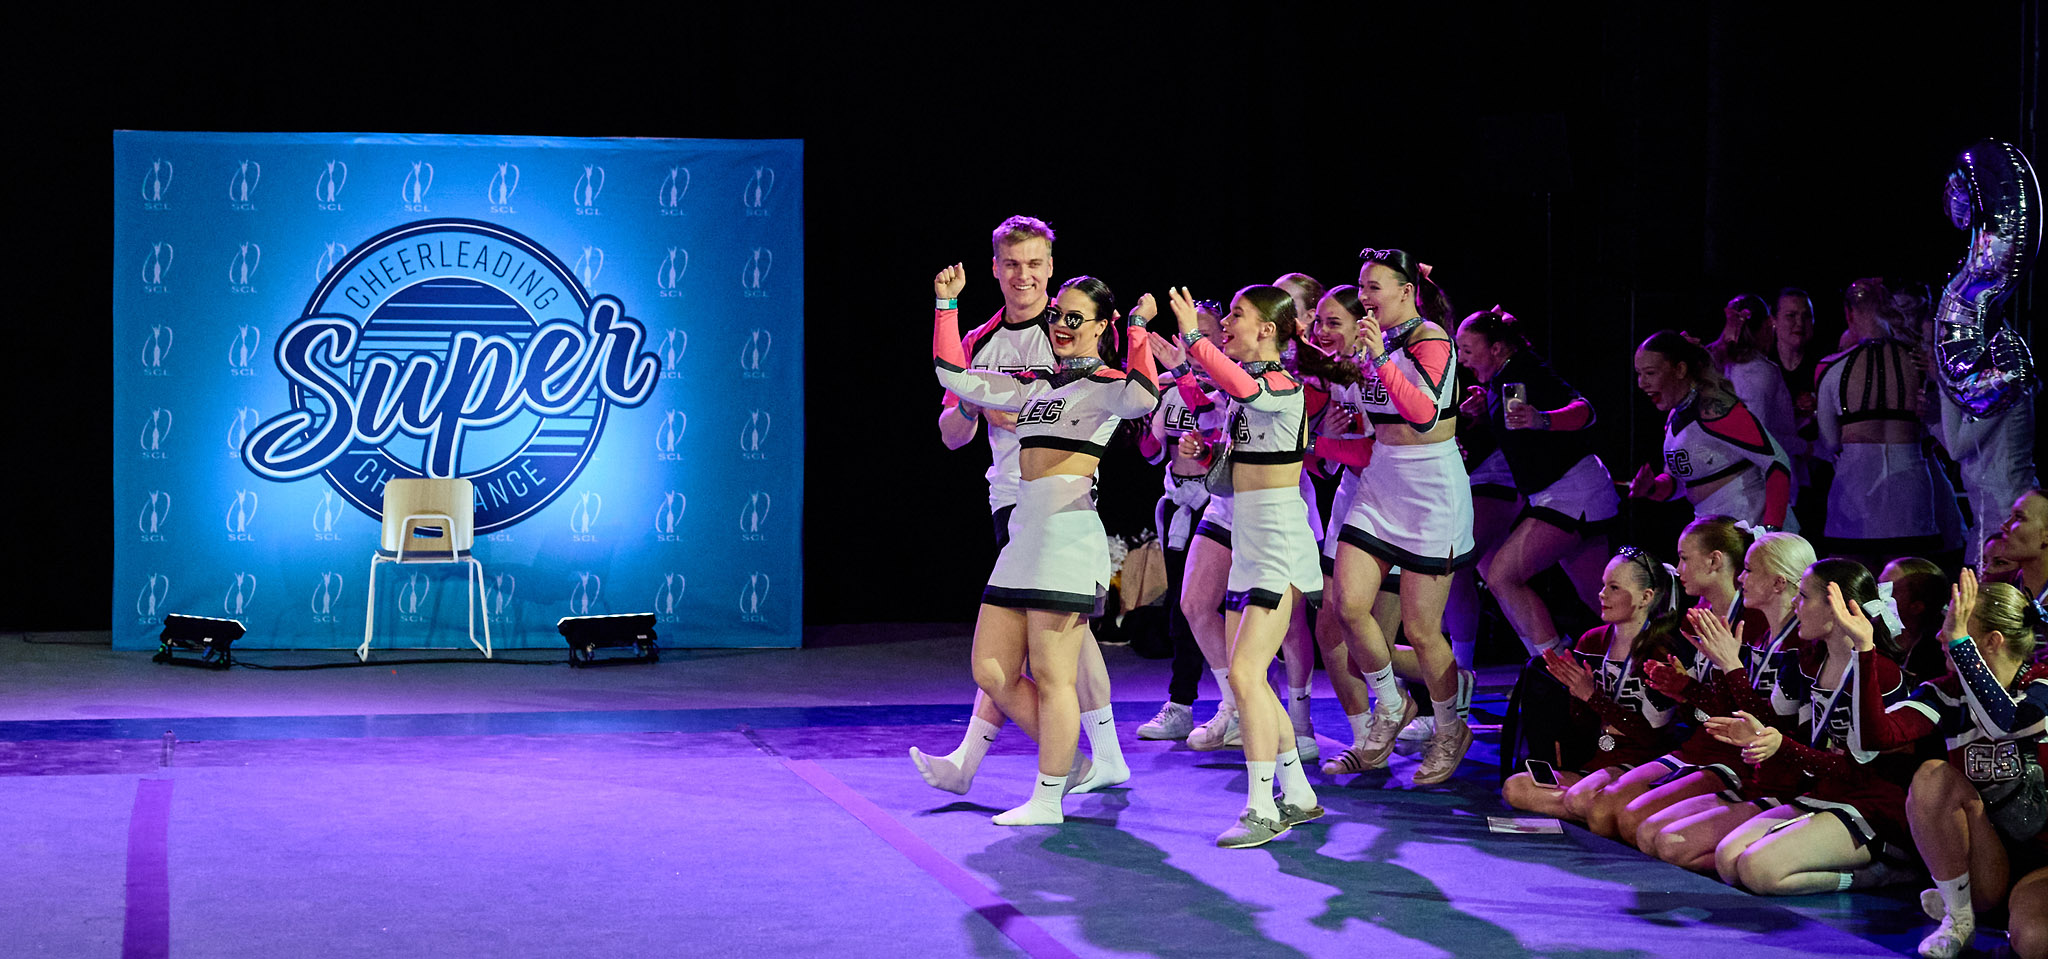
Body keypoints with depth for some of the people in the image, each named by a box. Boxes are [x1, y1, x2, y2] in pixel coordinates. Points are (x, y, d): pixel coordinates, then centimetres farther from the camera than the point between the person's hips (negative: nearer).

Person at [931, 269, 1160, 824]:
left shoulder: (1107, 385, -2)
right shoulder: (1038, 387, 20)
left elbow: (1142, 398, -27)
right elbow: (956, 376, 23)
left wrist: (1140, 327, -23)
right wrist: (947, 305, 19)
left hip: (1070, 532, -8)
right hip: (1026, 529, 8)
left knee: (1051, 676, -4)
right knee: (991, 672, 8)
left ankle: (1048, 799, 4)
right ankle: (1067, 760, 21)